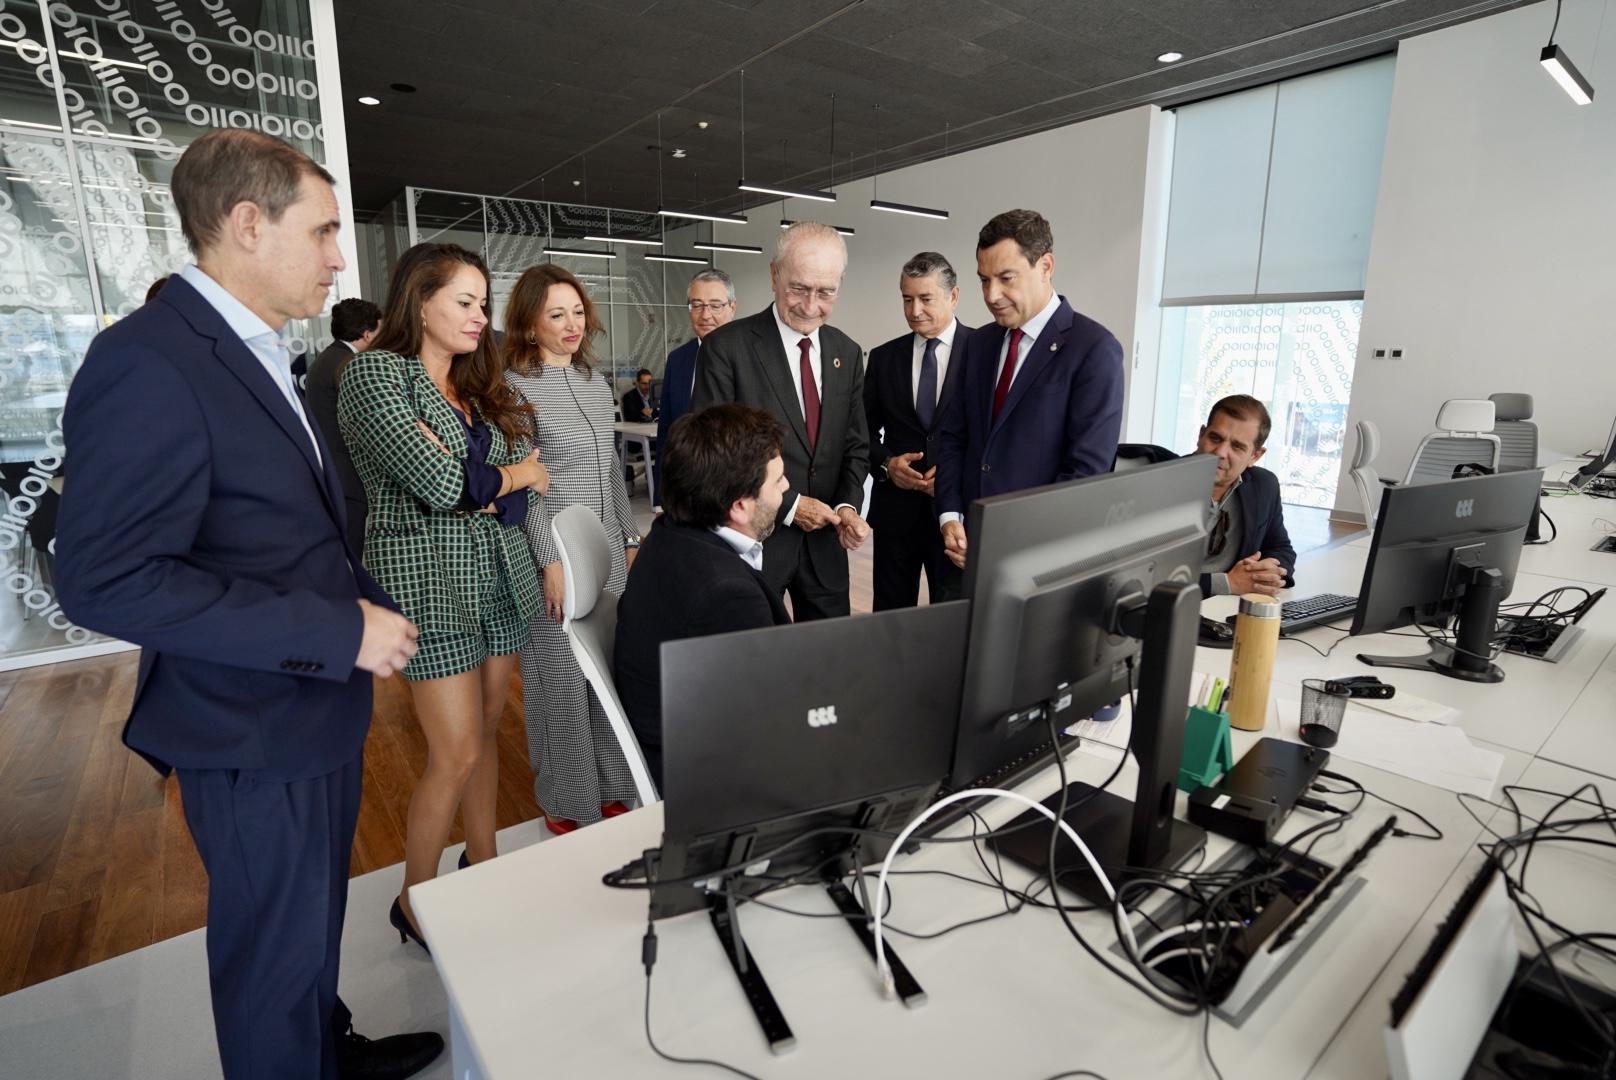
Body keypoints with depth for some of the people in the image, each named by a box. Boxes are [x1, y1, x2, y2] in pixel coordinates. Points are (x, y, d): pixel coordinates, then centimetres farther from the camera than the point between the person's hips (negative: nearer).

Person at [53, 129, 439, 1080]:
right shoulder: (148, 361, -21)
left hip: (321, 708, 9)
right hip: (257, 736, -9)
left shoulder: (259, 354, 9)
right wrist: (339, 632, -25)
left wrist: (367, 606, 5)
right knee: (275, 955, 13)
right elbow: (107, 578, -25)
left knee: (316, 922, 27)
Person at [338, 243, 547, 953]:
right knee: (457, 753, -3)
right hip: (427, 576, -6)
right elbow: (437, 482, -18)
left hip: (499, 574, 6)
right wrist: (510, 474, -2)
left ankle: (484, 863, 32)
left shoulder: (481, 385, 13)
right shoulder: (376, 373, -7)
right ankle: (414, 903, 19)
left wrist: (468, 481, -16)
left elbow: (527, 480, 2)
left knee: (486, 730, 14)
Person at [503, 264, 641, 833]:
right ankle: (566, 803, 23)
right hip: (555, 555, -6)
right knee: (562, 681, 4)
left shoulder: (596, 381, 12)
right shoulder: (515, 387, -8)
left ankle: (609, 790, 29)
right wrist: (552, 560, -15)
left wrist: (631, 536, 13)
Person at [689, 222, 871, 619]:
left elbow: (855, 446, 11)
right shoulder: (726, 346, -10)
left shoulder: (847, 353, 7)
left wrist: (848, 505, -8)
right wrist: (787, 506, -15)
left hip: (824, 542, 5)